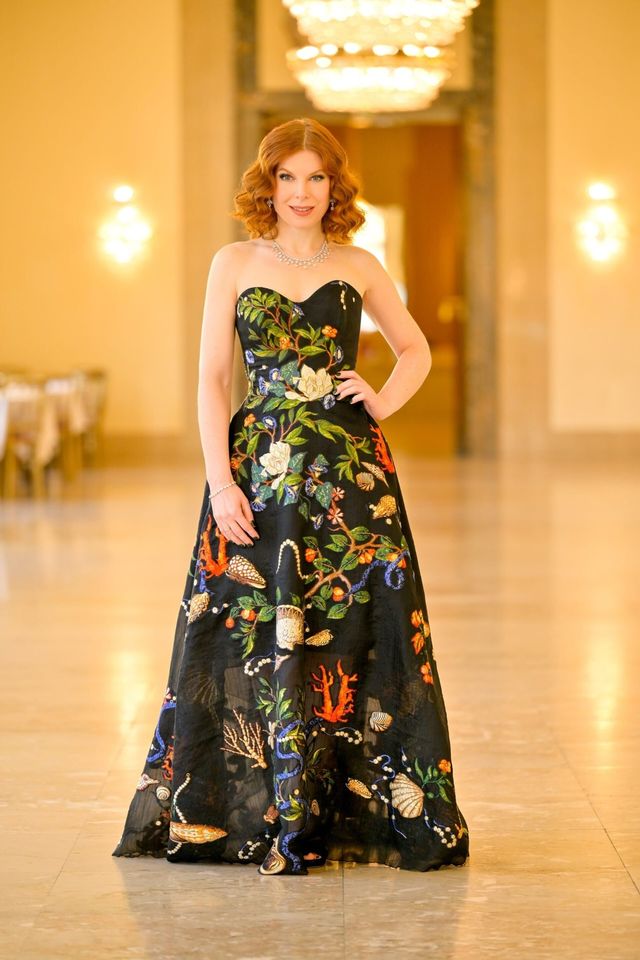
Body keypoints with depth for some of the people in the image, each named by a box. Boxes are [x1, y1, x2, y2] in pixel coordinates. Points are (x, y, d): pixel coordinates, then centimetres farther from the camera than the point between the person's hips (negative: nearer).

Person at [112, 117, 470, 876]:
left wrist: (384, 401, 2)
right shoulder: (234, 264, 5)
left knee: (356, 634, -1)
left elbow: (416, 349, 22)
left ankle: (362, 811, 8)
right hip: (259, 468, -1)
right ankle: (259, 812, 7)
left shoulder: (359, 267, 8)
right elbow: (211, 378, 2)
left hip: (350, 471, 1)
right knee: (256, 637, -2)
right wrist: (220, 481, -7)